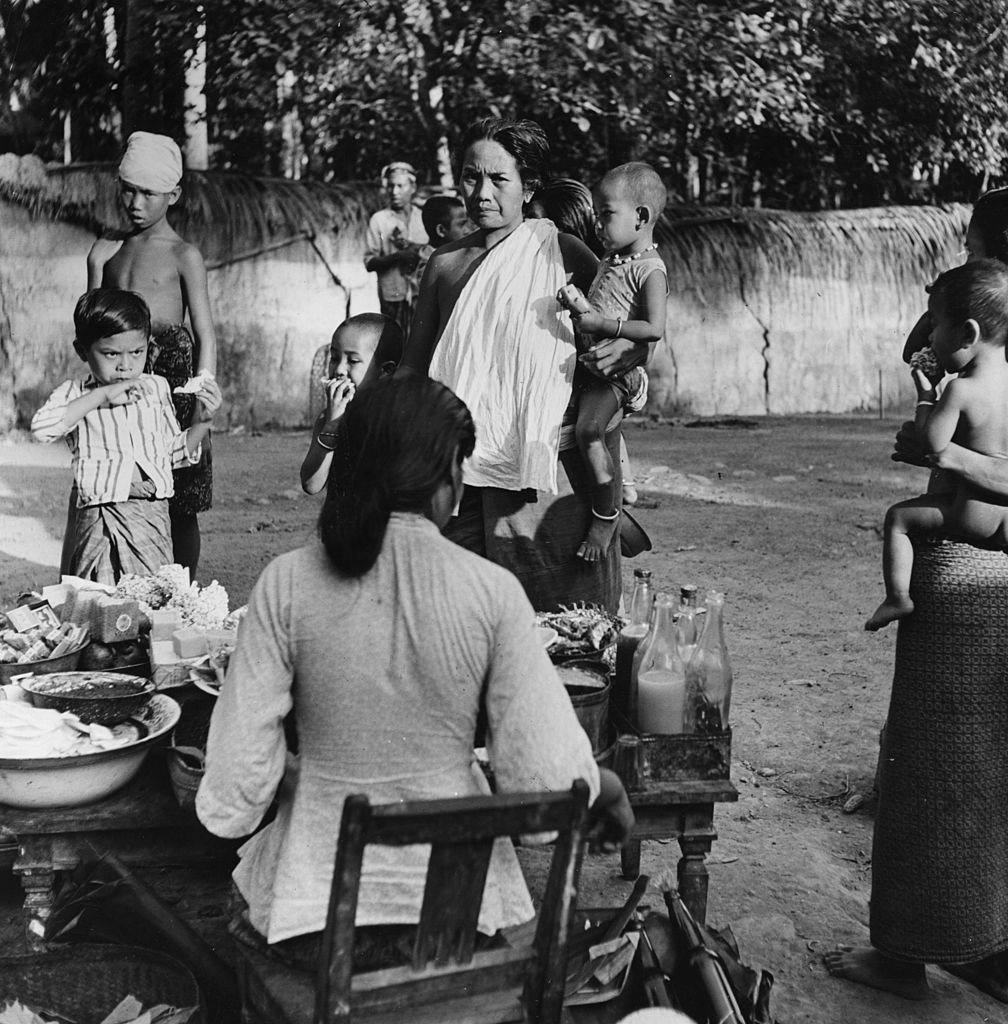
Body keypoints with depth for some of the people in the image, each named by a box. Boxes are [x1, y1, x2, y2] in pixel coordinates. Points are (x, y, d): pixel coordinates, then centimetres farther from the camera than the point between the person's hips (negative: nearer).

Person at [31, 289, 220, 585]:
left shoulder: (157, 388, 13)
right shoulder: (75, 394, 5)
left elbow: (176, 453, 19)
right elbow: (41, 427, -17)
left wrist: (202, 422, 1)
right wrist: (102, 396, -16)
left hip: (153, 515, 3)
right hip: (98, 519, -2)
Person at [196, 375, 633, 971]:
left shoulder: (286, 582, -11)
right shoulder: (492, 592, -13)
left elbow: (234, 792, -10)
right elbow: (546, 778, -13)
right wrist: (607, 786, 8)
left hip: (314, 913, 1)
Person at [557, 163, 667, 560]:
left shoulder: (650, 270, -12)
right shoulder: (611, 258, 15)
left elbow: (654, 329, -23)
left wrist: (599, 323, -22)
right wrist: (577, 303, 12)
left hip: (615, 369, -10)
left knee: (588, 429, -26)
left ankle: (607, 514, -15)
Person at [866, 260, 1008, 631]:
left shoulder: (961, 390, -20)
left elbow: (932, 444, -20)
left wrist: (925, 398, -5)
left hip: (974, 513, -7)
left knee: (898, 517, 8)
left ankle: (898, 596, 4)